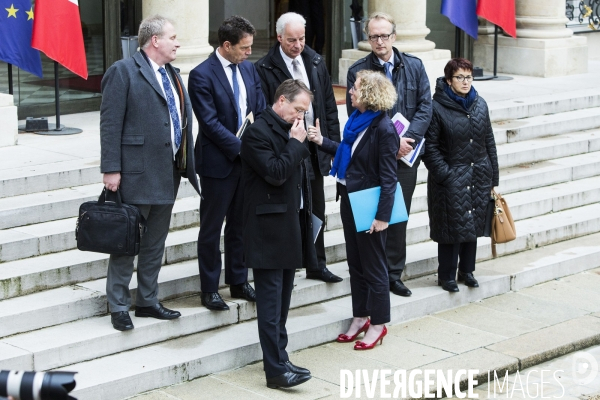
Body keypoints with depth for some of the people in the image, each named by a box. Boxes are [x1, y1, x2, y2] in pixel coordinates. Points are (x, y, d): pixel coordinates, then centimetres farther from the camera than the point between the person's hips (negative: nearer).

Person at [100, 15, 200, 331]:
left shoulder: (172, 74, 15)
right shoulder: (123, 72, -10)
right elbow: (110, 124, -14)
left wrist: (187, 163, 11)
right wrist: (111, 169, -18)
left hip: (168, 173, 8)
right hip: (136, 172, -8)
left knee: (155, 243, 15)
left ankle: (148, 301, 25)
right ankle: (118, 307, 9)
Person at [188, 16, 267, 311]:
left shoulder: (248, 68, 6)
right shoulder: (201, 75, -14)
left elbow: (260, 110, 9)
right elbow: (211, 123, -18)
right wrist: (242, 148, -20)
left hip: (248, 158, 6)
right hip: (219, 162, -6)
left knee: (240, 225, 15)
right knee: (211, 228, 5)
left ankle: (238, 282, 26)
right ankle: (209, 289, 14)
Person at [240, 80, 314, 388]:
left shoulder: (289, 131, 14)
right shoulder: (258, 132, -13)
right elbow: (276, 173, -22)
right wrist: (296, 143, -15)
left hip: (290, 229, 9)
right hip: (269, 232, -9)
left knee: (282, 301, 13)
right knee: (271, 302, -7)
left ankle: (279, 359, 21)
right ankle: (276, 369, -7)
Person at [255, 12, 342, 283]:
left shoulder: (315, 62, 6)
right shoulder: (264, 68, -10)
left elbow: (329, 106, 10)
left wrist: (334, 142, 7)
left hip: (315, 149, 5)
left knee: (315, 210, 14)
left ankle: (316, 265, 25)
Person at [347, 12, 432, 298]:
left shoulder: (414, 67, 5)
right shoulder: (358, 71, -4)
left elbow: (425, 106, 1)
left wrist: (409, 139, -14)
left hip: (406, 156, 3)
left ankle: (394, 274, 19)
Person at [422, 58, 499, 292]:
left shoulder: (480, 105, 7)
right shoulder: (437, 108, -10)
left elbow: (489, 142, 10)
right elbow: (430, 147, -9)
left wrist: (493, 178, 9)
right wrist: (444, 174, -16)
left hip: (479, 177, 5)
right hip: (451, 179, -5)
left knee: (473, 224, 11)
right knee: (452, 227, -1)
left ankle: (466, 270, 25)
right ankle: (447, 276, 12)